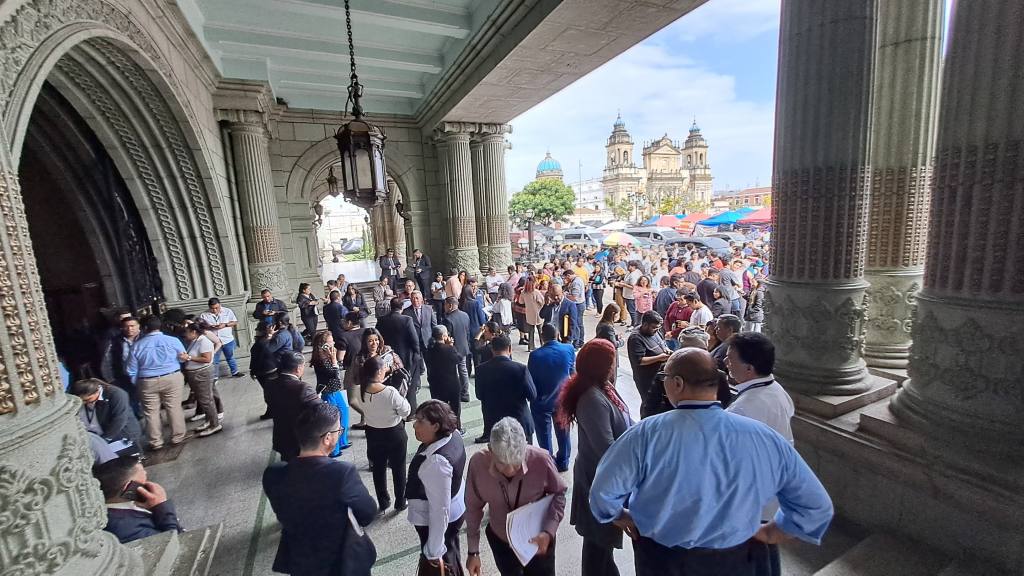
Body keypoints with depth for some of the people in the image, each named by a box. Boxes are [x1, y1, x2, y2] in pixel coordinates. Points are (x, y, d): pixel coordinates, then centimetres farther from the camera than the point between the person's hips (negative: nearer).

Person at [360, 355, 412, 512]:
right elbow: (406, 412, -19)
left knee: (378, 468, 23)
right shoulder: (390, 392, -32)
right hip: (394, 433, -4)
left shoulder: (361, 391, -17)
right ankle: (400, 503, 34)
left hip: (373, 433, 4)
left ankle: (383, 503, 39)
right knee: (398, 468, 17)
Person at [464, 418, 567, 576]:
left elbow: (558, 494, -12)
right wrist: (473, 551, -2)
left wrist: (548, 531, -24)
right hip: (501, 541, 2)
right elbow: (473, 507, -10)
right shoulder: (478, 463, -28)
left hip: (539, 540, -1)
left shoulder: (541, 460, -32)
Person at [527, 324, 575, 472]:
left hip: (542, 402, -3)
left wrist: (533, 396, 5)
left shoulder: (535, 355, -23)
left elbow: (530, 380, -12)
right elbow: (572, 371, 2)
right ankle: (563, 462, 37)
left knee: (544, 434, 15)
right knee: (563, 431, 22)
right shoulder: (569, 349, -15)